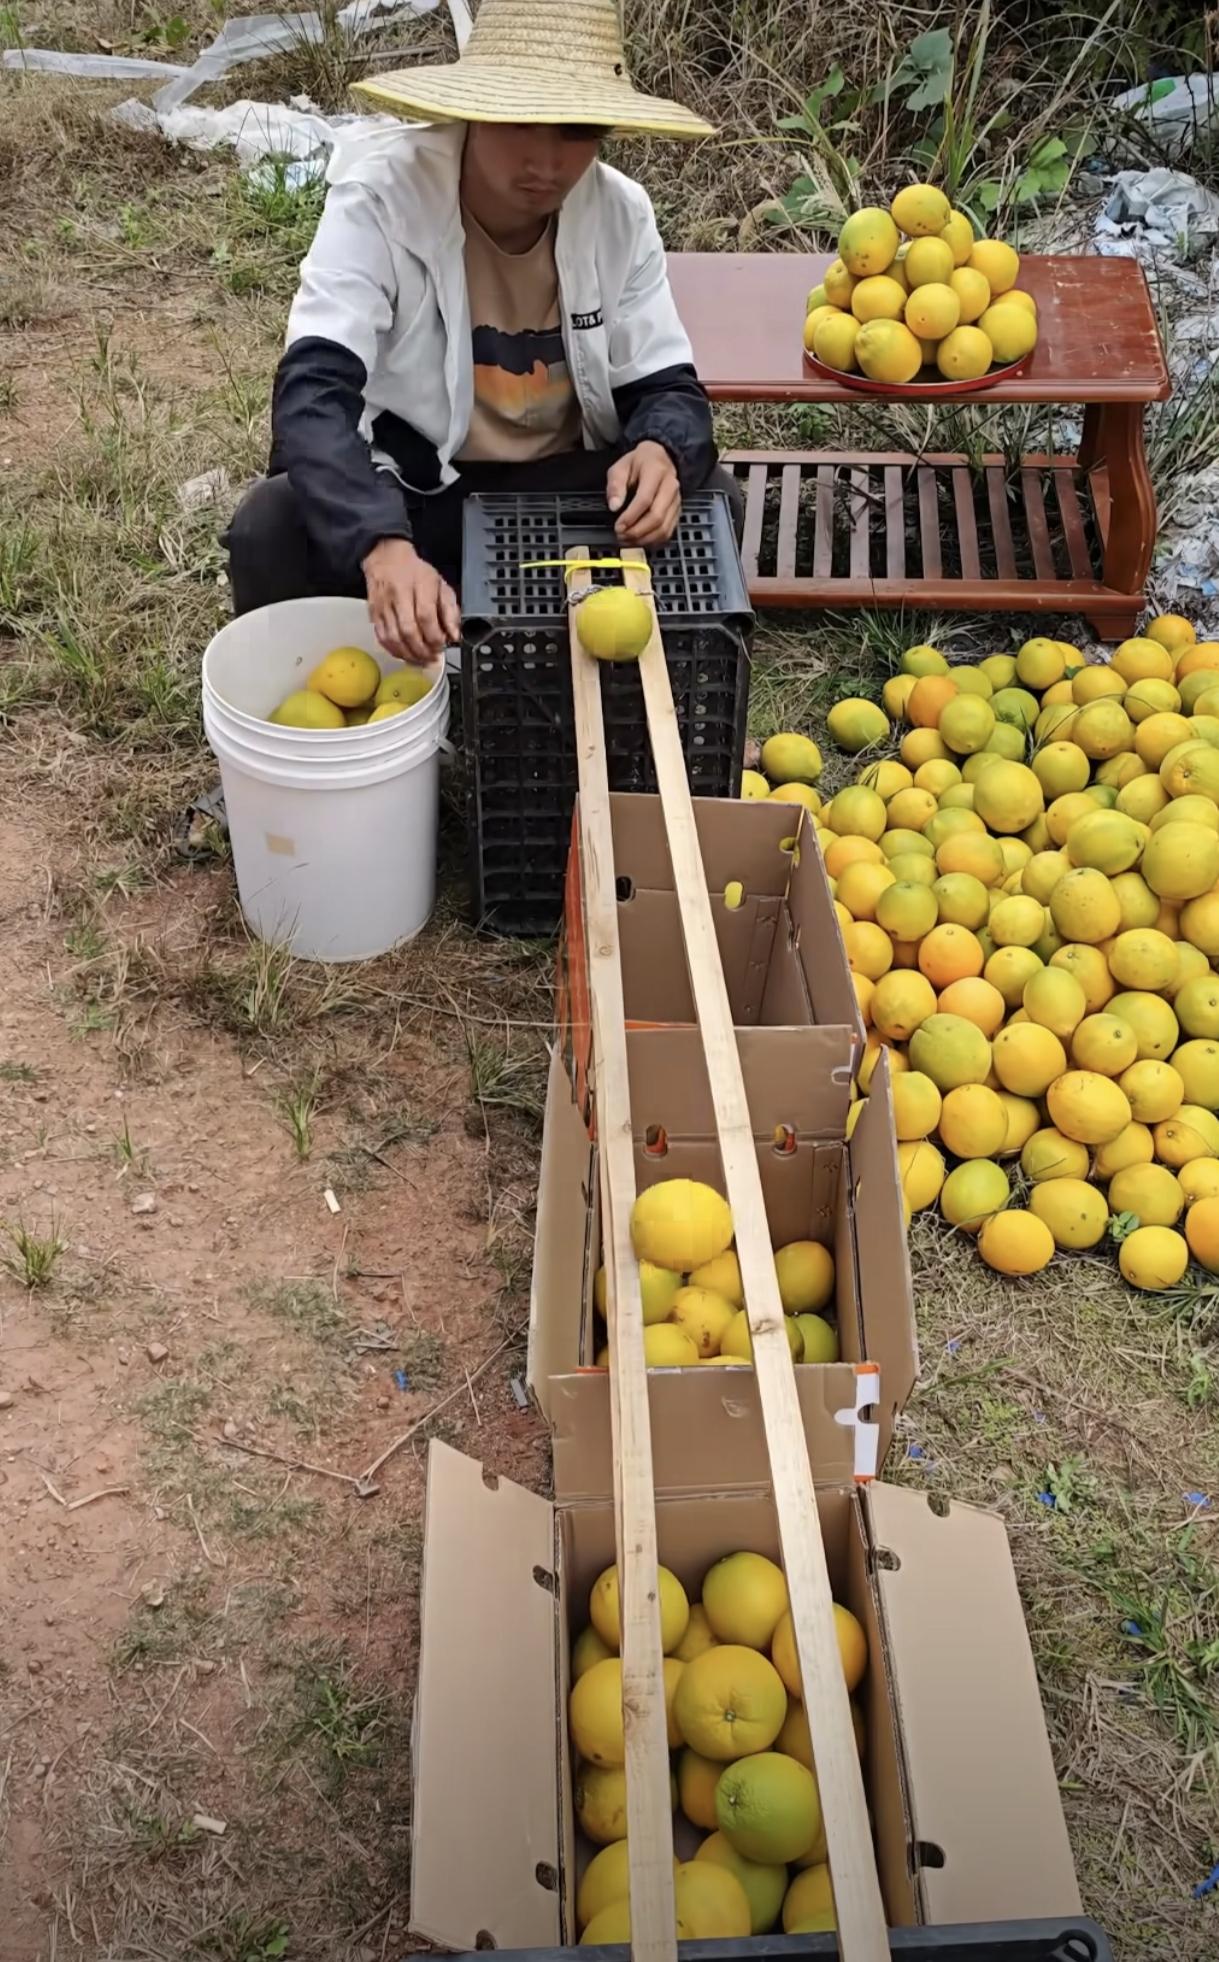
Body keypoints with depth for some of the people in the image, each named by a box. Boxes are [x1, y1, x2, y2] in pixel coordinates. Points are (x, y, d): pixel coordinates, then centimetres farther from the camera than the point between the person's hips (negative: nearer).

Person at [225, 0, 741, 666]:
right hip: (405, 489, -2)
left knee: (707, 496, -22)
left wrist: (661, 451, -33)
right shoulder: (380, 197, -21)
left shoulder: (621, 213, -9)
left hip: (560, 488, 3)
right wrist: (383, 546, -53)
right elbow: (312, 392, -33)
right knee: (270, 529, -31)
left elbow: (668, 385, -4)